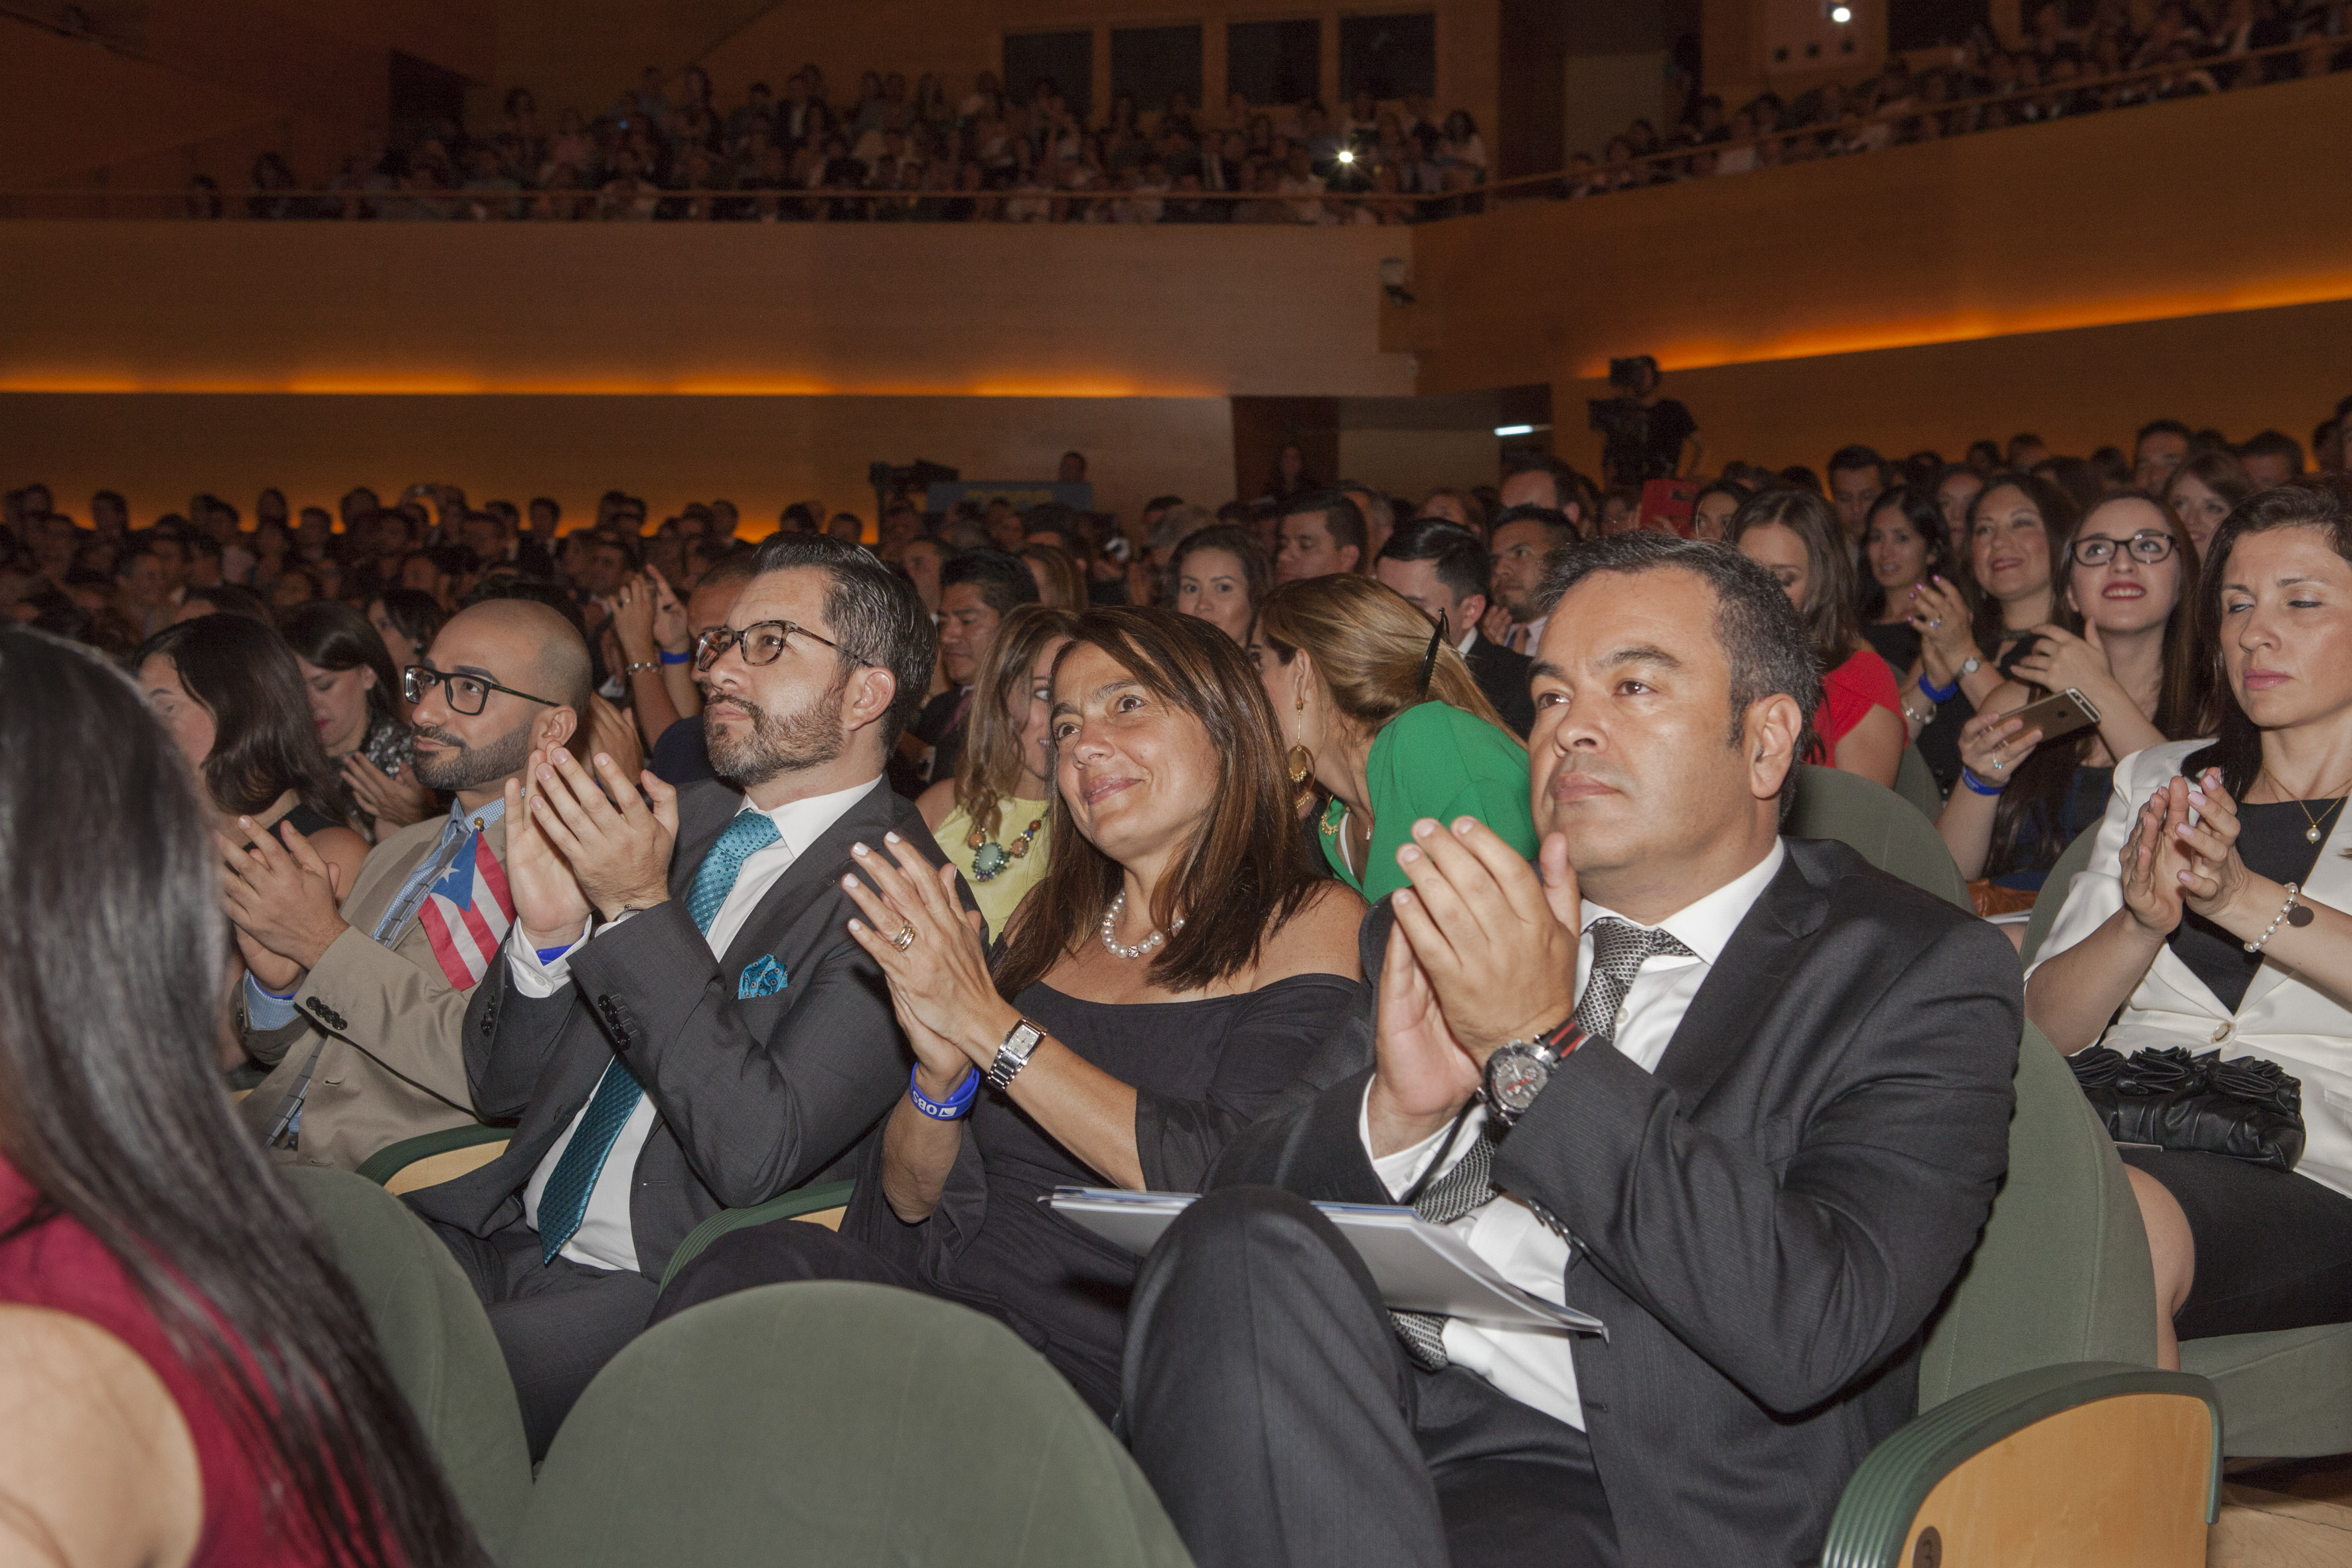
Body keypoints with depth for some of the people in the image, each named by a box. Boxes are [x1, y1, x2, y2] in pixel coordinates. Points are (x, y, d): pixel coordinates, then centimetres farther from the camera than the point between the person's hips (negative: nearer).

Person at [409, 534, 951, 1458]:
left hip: (658, 1291, -7)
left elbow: (755, 1155, -21)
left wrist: (641, 910, -20)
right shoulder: (674, 821, 11)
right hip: (505, 1235, 7)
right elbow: (500, 1085, 12)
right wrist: (546, 927, -8)